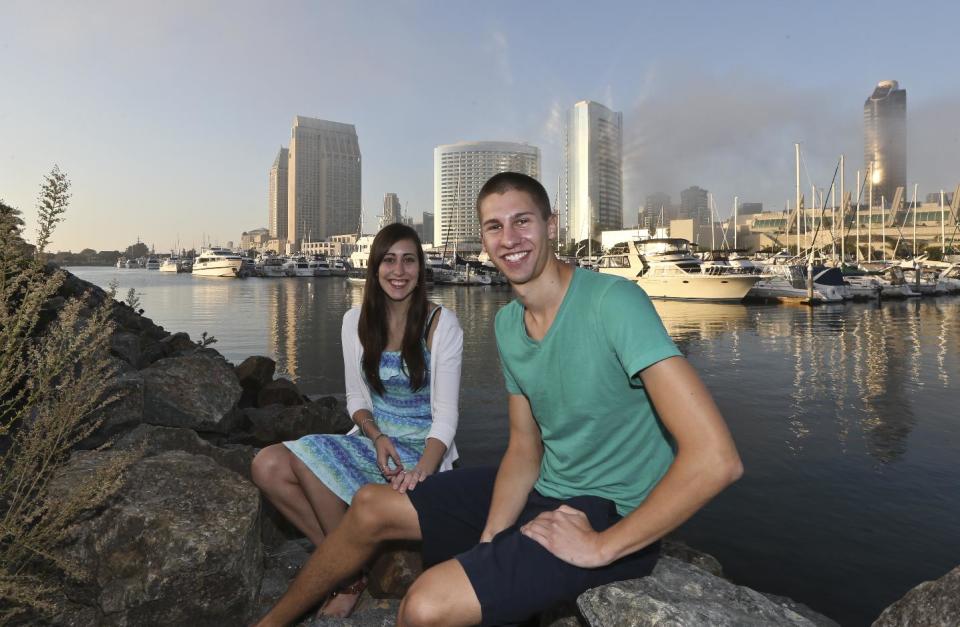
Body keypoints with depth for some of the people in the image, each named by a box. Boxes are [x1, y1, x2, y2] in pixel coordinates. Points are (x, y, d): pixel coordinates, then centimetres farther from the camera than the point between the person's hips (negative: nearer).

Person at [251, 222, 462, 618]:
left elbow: (445, 415, -13)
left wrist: (420, 472, -30)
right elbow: (356, 399, 7)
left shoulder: (441, 324, -9)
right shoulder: (356, 321, 3)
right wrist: (377, 437, -14)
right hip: (371, 439, 4)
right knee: (268, 466, -16)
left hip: (424, 450, -4)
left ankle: (352, 571, 5)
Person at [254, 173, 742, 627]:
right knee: (371, 506, 9)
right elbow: (524, 450, 6)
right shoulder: (507, 324, 1)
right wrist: (488, 541, -9)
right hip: (545, 488, 8)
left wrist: (600, 547, -22)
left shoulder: (614, 301, -24)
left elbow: (716, 457, -30)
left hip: (615, 516, -7)